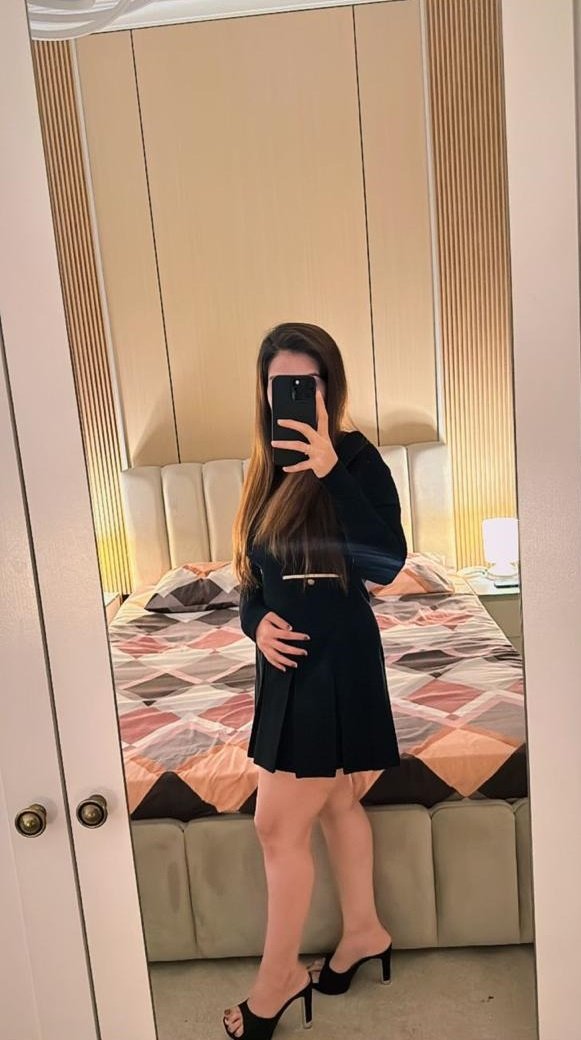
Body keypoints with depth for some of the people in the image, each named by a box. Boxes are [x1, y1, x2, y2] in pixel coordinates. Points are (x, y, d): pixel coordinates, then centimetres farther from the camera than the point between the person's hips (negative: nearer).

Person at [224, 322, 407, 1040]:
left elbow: (386, 563, -28)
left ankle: (278, 976, 27)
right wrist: (257, 621, -8)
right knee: (333, 803, 22)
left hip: (335, 661, -7)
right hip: (288, 660, 7)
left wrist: (330, 469, -35)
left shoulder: (355, 457, -14)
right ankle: (363, 929, 43)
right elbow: (252, 570, 12)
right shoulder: (269, 467, 7)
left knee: (278, 824, 3)